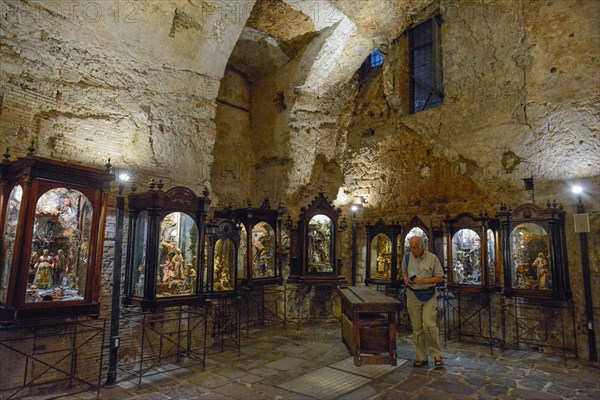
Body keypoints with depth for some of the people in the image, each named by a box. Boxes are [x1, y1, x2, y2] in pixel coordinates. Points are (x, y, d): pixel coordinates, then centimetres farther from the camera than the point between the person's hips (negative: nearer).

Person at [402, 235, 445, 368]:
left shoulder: (432, 258, -6)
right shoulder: (407, 258, 3)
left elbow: (440, 278, -5)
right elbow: (404, 272, 20)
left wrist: (424, 280, -18)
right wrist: (406, 279, -2)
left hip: (429, 295, -3)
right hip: (413, 296, 3)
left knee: (429, 325, -12)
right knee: (417, 328, 6)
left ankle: (437, 354, 9)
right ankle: (421, 358, 17)